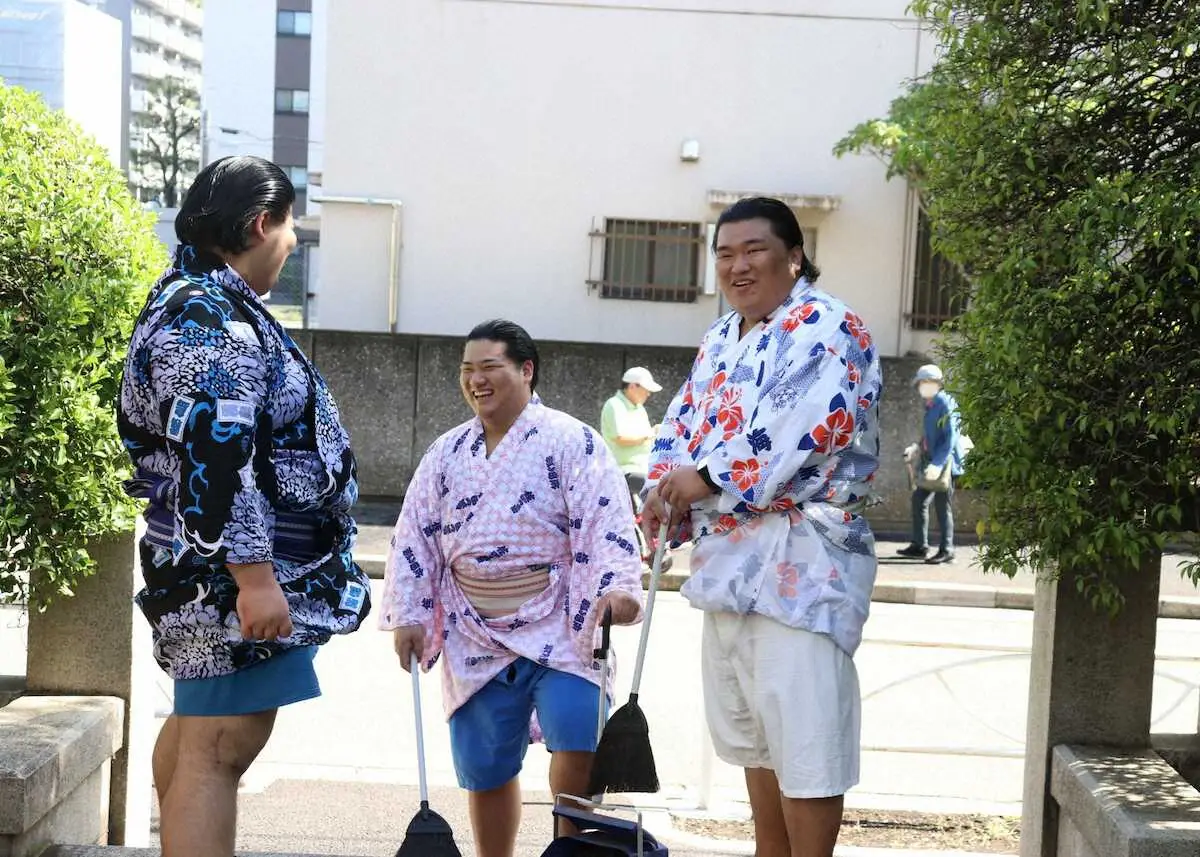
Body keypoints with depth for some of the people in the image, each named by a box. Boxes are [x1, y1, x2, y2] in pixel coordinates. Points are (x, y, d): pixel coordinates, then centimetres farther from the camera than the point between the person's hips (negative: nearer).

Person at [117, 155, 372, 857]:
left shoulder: (197, 302, 17)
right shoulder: (214, 322, -18)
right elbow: (214, 460, -27)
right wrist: (254, 578, -28)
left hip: (211, 573, 11)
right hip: (238, 576, -11)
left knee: (195, 729, 22)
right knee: (219, 749, -12)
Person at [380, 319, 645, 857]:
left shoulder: (570, 442, -5)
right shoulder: (447, 453, 11)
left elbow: (606, 525, -13)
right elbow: (414, 537, 11)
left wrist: (617, 589, -28)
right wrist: (408, 616, 4)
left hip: (560, 631, -4)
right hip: (478, 641, 5)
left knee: (576, 752, -17)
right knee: (485, 771, 11)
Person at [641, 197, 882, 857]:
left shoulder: (825, 327, -9)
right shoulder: (720, 340, 18)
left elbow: (801, 429, -22)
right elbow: (681, 423, 16)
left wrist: (707, 479, -20)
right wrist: (665, 492, -4)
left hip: (801, 559, -9)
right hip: (727, 555, 9)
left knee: (803, 736, -7)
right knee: (752, 731, 18)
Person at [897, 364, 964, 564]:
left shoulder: (946, 405, -14)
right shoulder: (930, 406, 14)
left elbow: (950, 438, -20)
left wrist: (937, 464, -25)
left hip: (944, 464, -10)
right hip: (932, 463, 10)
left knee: (943, 506, -3)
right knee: (919, 499, 11)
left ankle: (946, 550, 5)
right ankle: (919, 546, 19)